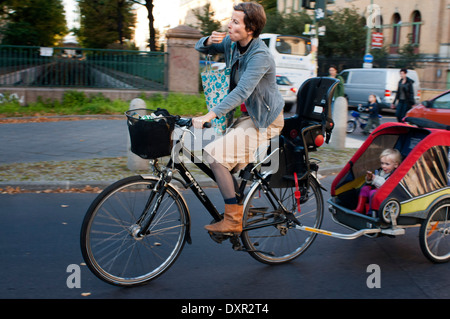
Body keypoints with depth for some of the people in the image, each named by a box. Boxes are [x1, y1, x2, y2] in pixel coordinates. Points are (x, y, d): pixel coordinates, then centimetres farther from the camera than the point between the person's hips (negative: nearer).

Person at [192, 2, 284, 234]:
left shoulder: (260, 55, -24)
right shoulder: (232, 44, 1)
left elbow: (242, 91, -35)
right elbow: (200, 48, 13)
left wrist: (211, 115, -44)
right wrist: (209, 41, -11)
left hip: (264, 121, -9)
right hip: (248, 115, 9)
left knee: (215, 154, -20)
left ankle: (233, 220, -11)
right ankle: (239, 207, 30)